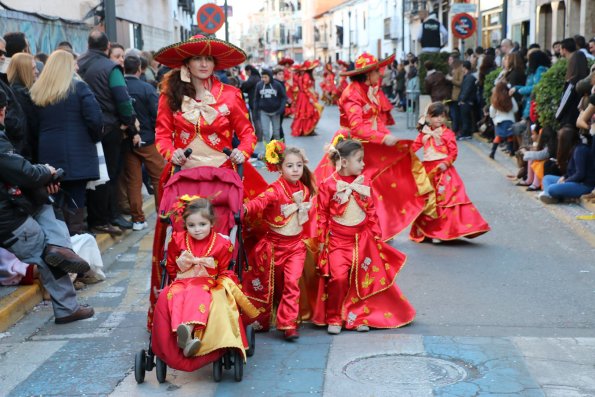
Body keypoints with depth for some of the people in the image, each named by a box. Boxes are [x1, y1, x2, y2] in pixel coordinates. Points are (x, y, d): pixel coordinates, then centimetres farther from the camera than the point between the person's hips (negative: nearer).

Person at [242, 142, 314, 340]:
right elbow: (261, 201, -33)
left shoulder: (305, 190, 3)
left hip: (296, 244, 3)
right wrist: (246, 208, -52)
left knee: (292, 282, -10)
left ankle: (289, 324, -5)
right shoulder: (276, 189, -15)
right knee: (268, 284, 11)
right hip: (274, 243, -3)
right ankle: (261, 320, 27)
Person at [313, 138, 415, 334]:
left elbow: (371, 212, 10)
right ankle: (333, 319, 2)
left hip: (362, 238, 4)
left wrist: (376, 235, 10)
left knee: (362, 279, 8)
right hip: (337, 239, -4)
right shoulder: (328, 185, -7)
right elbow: (322, 215, -4)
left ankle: (357, 317, 21)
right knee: (338, 277, -14)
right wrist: (322, 240, -4)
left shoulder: (363, 183, 4)